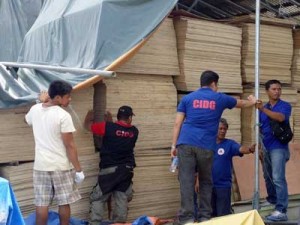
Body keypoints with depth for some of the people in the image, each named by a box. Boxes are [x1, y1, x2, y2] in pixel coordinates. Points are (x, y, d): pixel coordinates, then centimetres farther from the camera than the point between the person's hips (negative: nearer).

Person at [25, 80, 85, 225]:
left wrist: (42, 101, 34)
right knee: (64, 202, 8)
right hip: (61, 166, -5)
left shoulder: (35, 109, 2)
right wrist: (78, 170, -9)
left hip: (41, 165, 5)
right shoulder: (63, 115, -16)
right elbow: (69, 146, -16)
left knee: (41, 203, 7)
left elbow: (28, 120, 28)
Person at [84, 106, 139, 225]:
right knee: (122, 199, 9)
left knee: (98, 199, 4)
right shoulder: (134, 131, 4)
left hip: (109, 169, -3)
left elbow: (88, 125, 6)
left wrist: (89, 115, 24)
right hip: (127, 170, 3)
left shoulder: (108, 127, -7)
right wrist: (110, 121, 30)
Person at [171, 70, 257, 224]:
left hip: (186, 143, 0)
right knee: (205, 182, 13)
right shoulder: (220, 98, 15)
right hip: (206, 146, 0)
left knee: (186, 182, -4)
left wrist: (174, 145, 9)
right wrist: (252, 101, 56)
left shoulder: (187, 98, 15)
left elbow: (178, 123, 7)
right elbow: (241, 103, 35)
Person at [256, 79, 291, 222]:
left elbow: (280, 117, -27)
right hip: (266, 148, 6)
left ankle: (281, 211, -15)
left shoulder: (285, 106, -5)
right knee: (268, 177, 18)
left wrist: (263, 109, -33)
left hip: (278, 147, -6)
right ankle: (272, 199, 40)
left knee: (278, 178, -13)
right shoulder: (263, 108, 10)